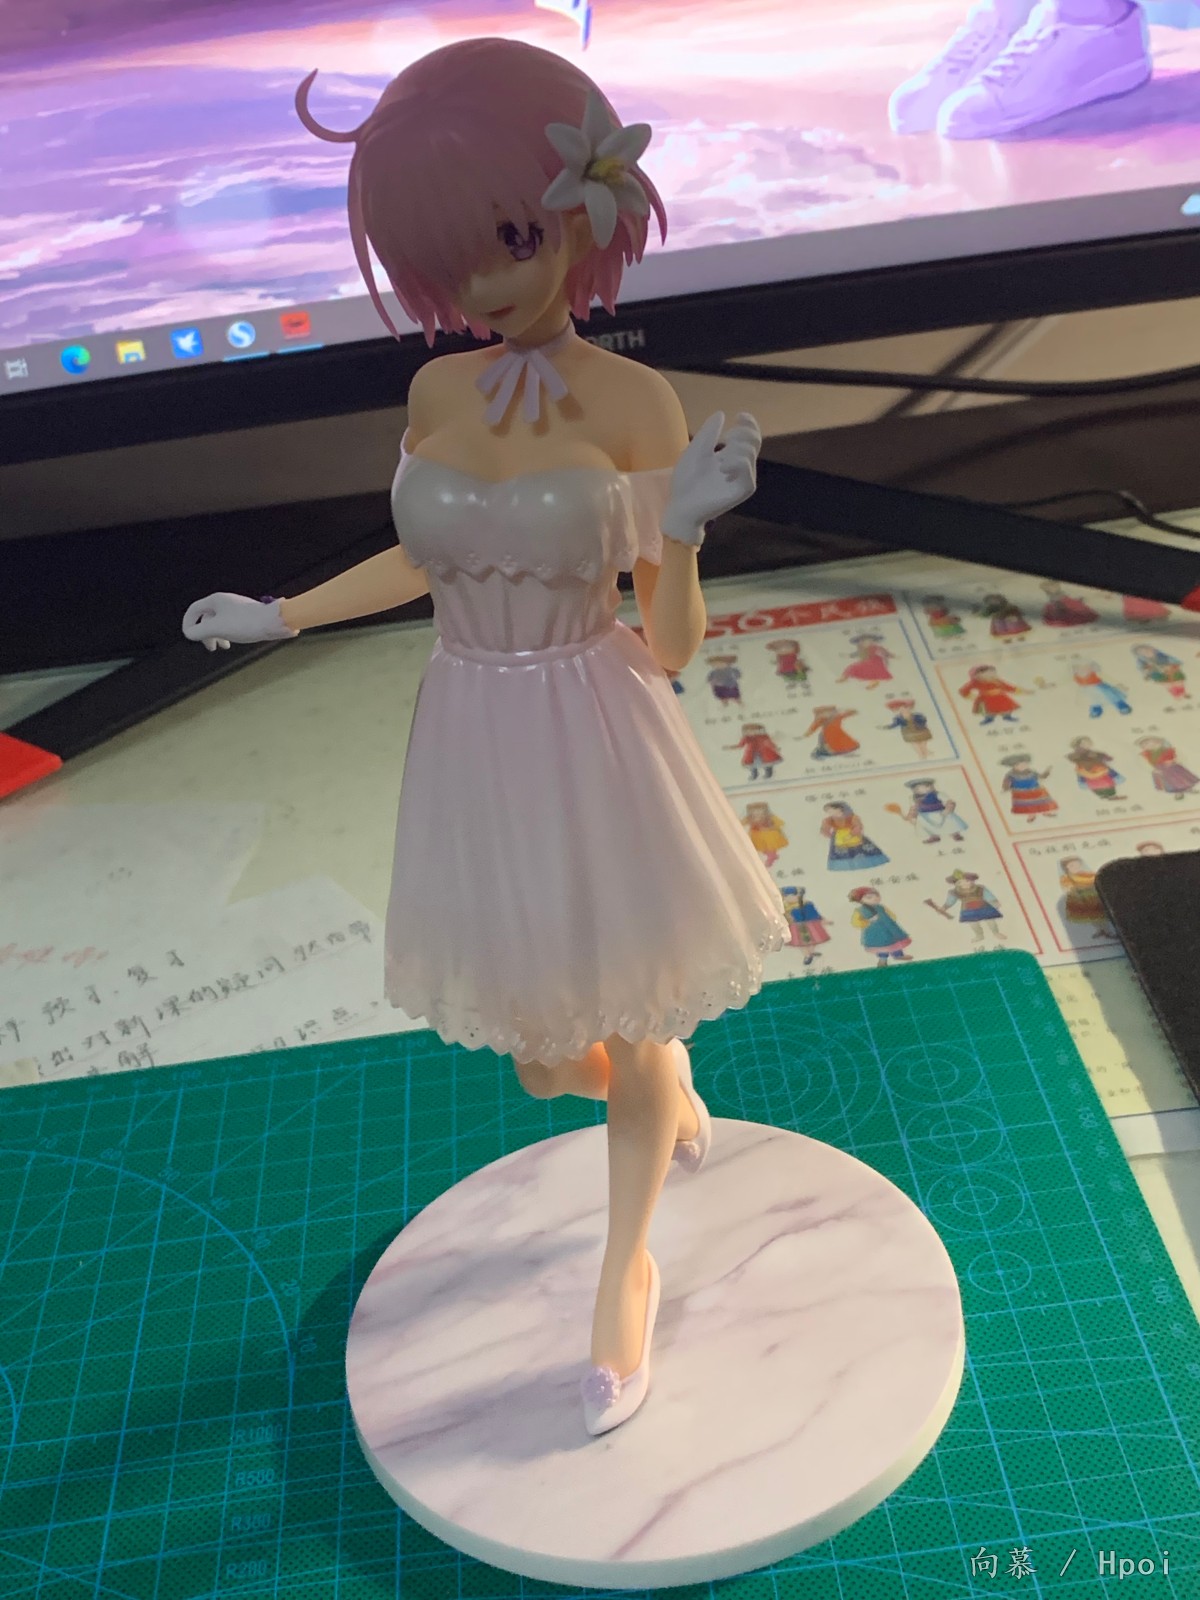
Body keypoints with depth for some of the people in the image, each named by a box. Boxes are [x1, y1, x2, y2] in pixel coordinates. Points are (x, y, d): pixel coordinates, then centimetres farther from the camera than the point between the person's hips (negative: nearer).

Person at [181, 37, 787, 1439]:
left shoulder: (638, 405, -13)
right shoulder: (436, 394, -1)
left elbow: (672, 648, -13)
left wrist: (683, 528, -32)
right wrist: (280, 615, 18)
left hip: (598, 758, -4)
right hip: (478, 757, 4)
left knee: (635, 1034, 12)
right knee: (545, 1059, 17)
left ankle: (625, 1275, 40)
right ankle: (670, 1099, 54)